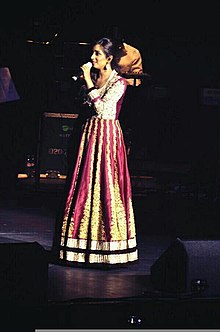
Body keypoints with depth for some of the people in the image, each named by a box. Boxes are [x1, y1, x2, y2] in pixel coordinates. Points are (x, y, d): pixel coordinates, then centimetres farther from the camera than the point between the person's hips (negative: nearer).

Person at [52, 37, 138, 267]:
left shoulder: (119, 83, -8)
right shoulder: (93, 78, 13)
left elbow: (101, 107, -19)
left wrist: (88, 81, -16)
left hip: (107, 136, -7)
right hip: (90, 134, 7)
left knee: (105, 187, -7)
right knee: (85, 186, 6)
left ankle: (109, 248, 0)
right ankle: (85, 246, 12)